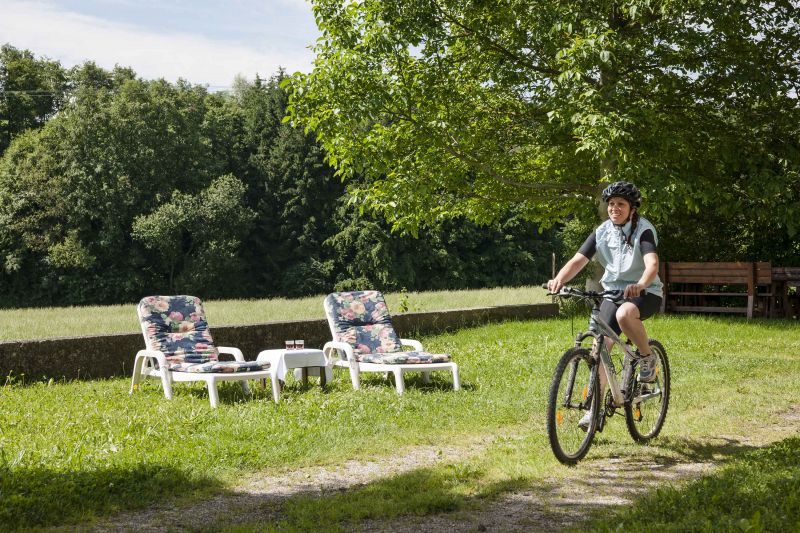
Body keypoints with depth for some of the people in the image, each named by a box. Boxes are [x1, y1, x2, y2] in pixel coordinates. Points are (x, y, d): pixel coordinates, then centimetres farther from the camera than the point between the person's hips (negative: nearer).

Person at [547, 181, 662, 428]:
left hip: (646, 292, -5)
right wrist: (559, 279, -34)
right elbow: (578, 260, -13)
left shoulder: (643, 230, -15)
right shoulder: (602, 232, -2)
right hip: (613, 291, 5)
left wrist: (640, 285, -53)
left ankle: (647, 357, -10)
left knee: (624, 314, -38)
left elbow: (652, 263, -32)